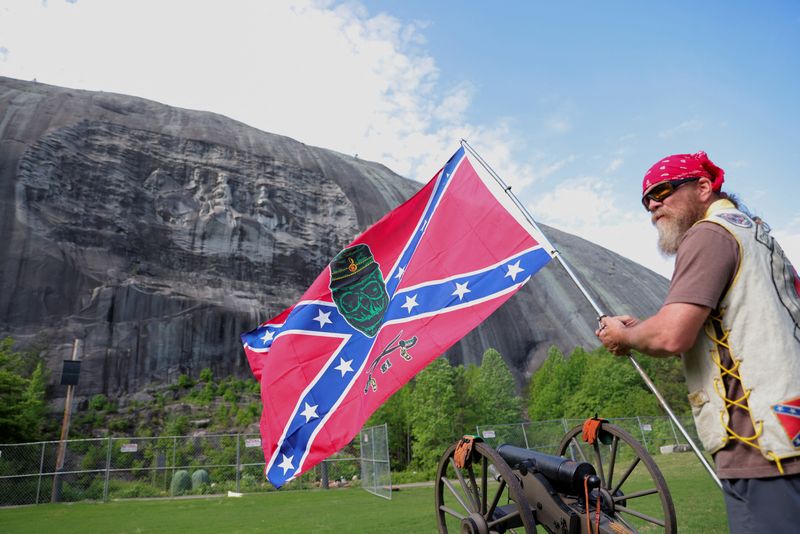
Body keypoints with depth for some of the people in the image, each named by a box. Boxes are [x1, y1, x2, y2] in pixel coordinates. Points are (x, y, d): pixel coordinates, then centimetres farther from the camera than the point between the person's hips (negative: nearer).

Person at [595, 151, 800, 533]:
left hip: (762, 445, -9)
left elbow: (671, 337, -22)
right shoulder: (756, 232, 20)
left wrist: (624, 336, -1)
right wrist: (640, 330, 14)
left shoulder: (709, 233, -9)